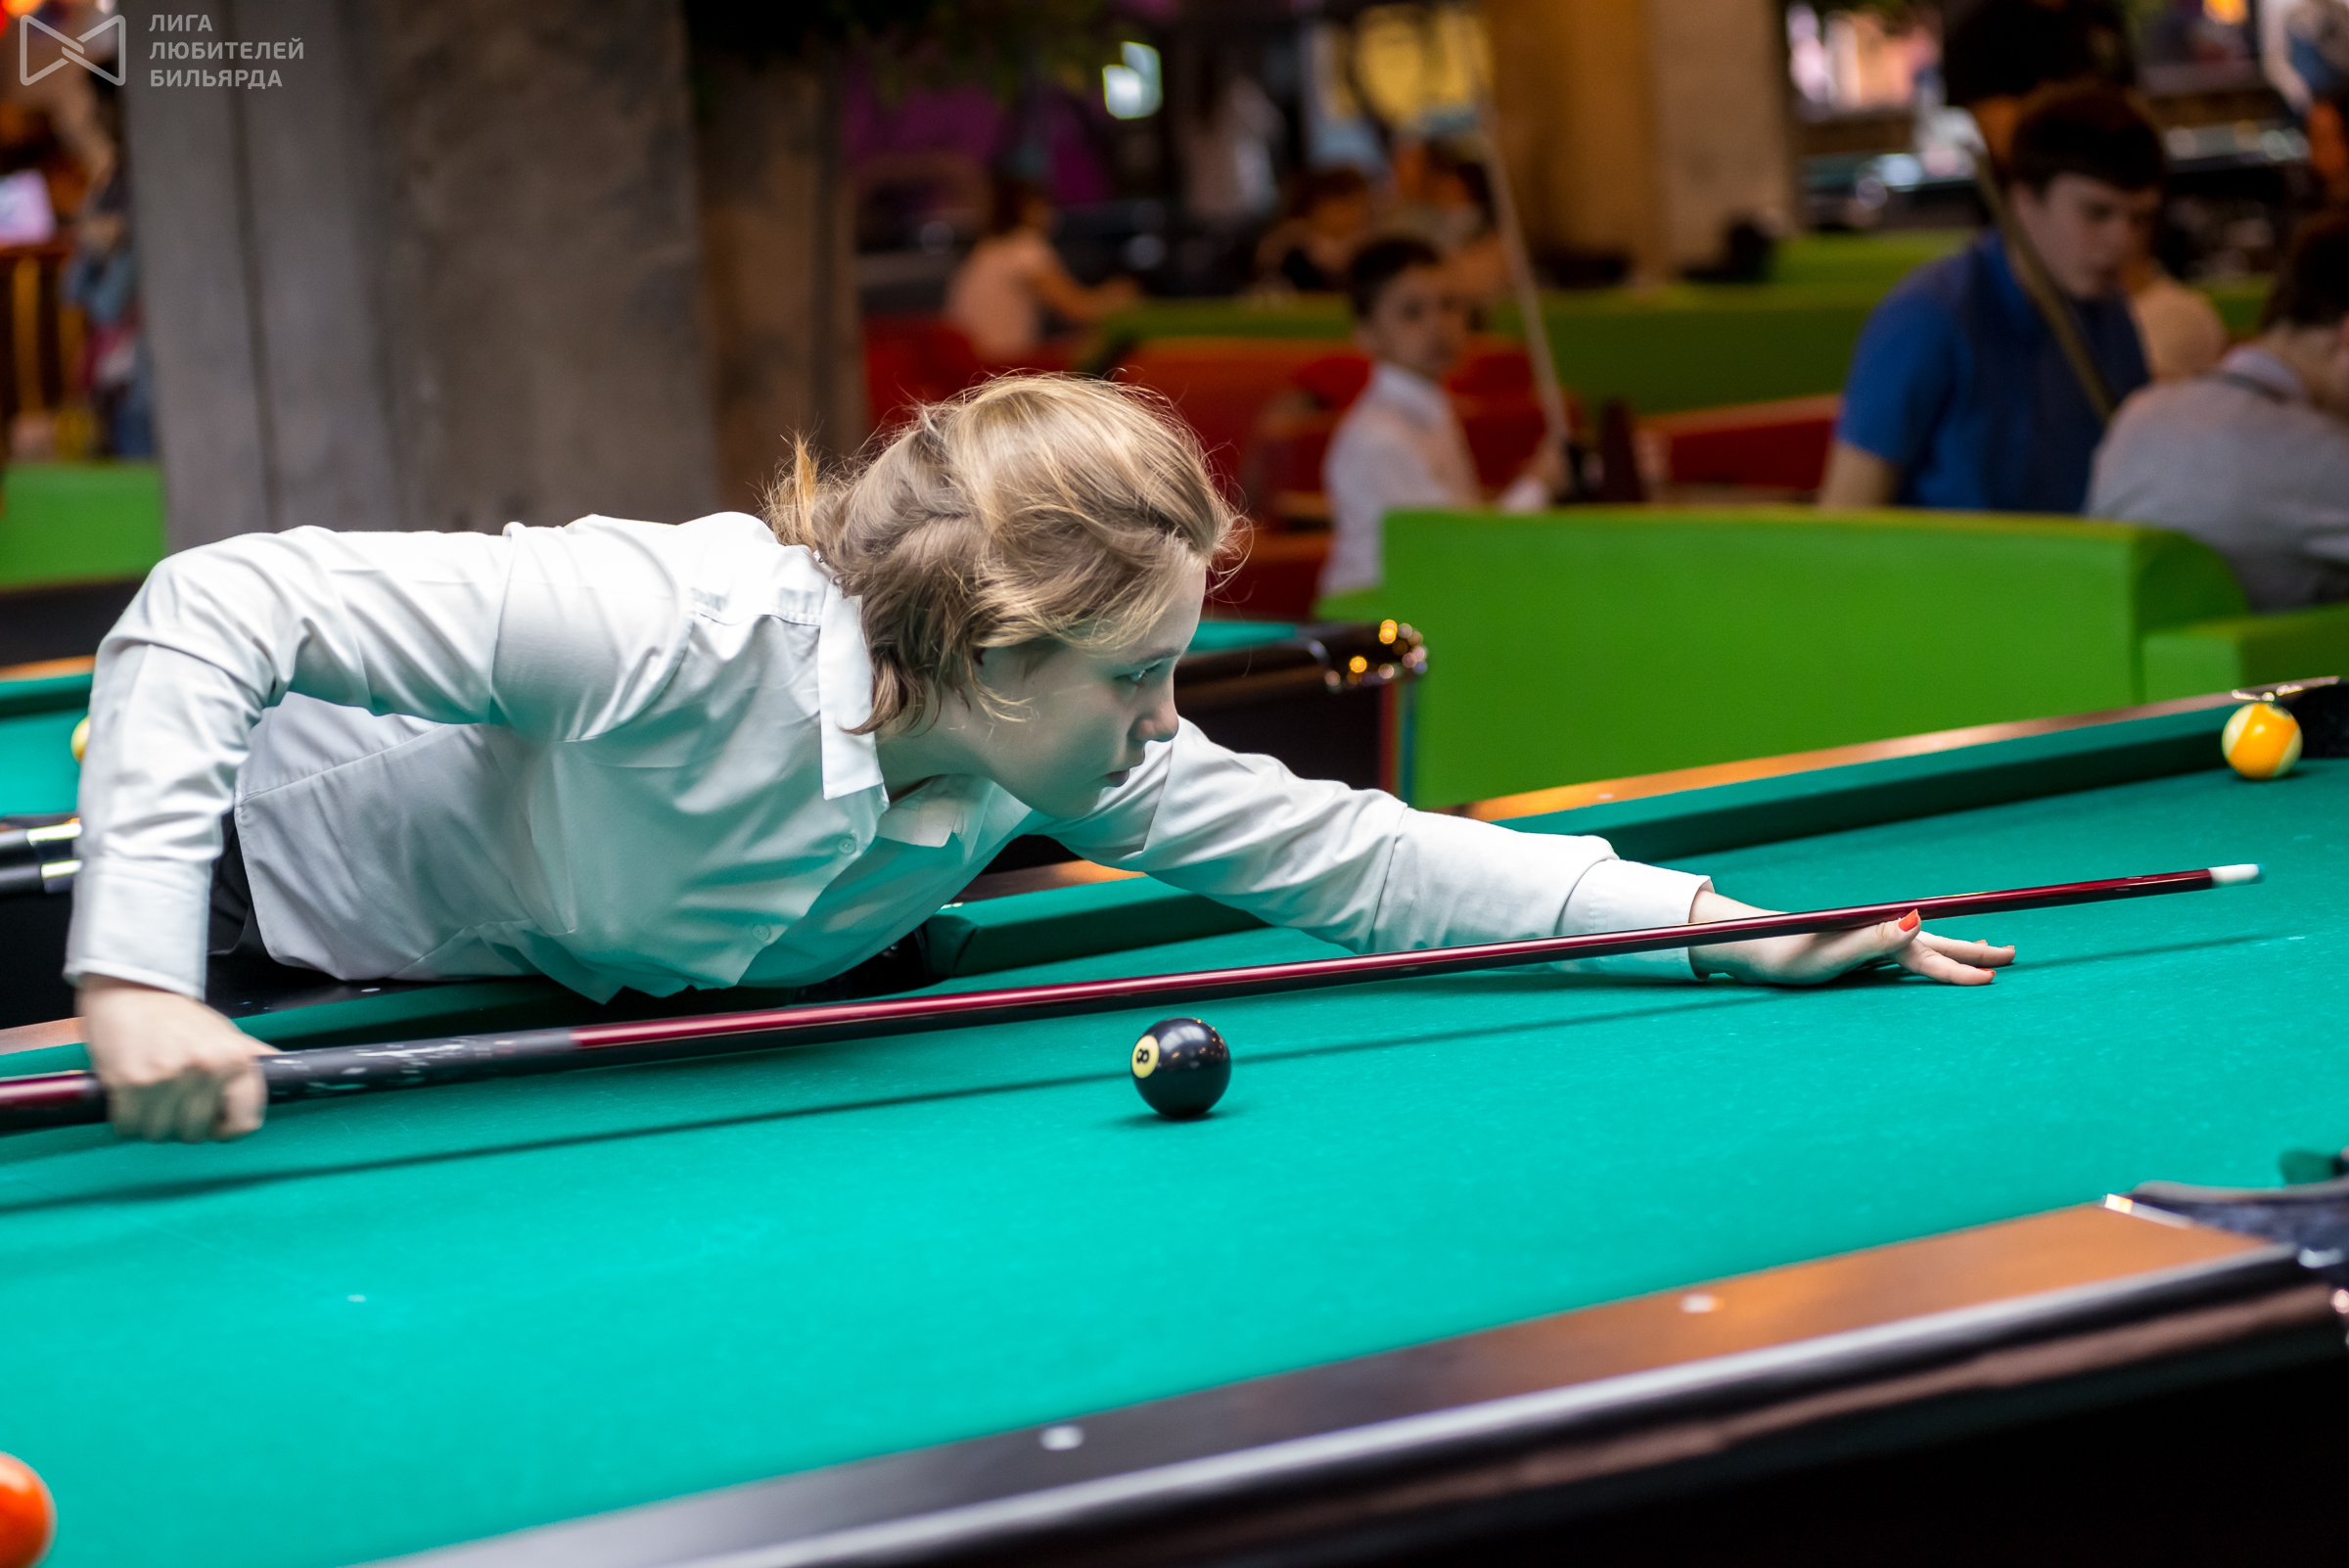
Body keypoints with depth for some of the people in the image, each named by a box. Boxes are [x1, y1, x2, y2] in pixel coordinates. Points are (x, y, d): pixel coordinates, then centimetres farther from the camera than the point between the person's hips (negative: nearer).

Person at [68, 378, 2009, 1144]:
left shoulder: (1067, 755, -19)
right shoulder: (689, 626, -41)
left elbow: (1347, 848, -11)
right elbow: (219, 601, -40)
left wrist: (1723, 928, -17)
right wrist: (138, 978, -48)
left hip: (512, 1015, 6)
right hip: (267, 914, -6)